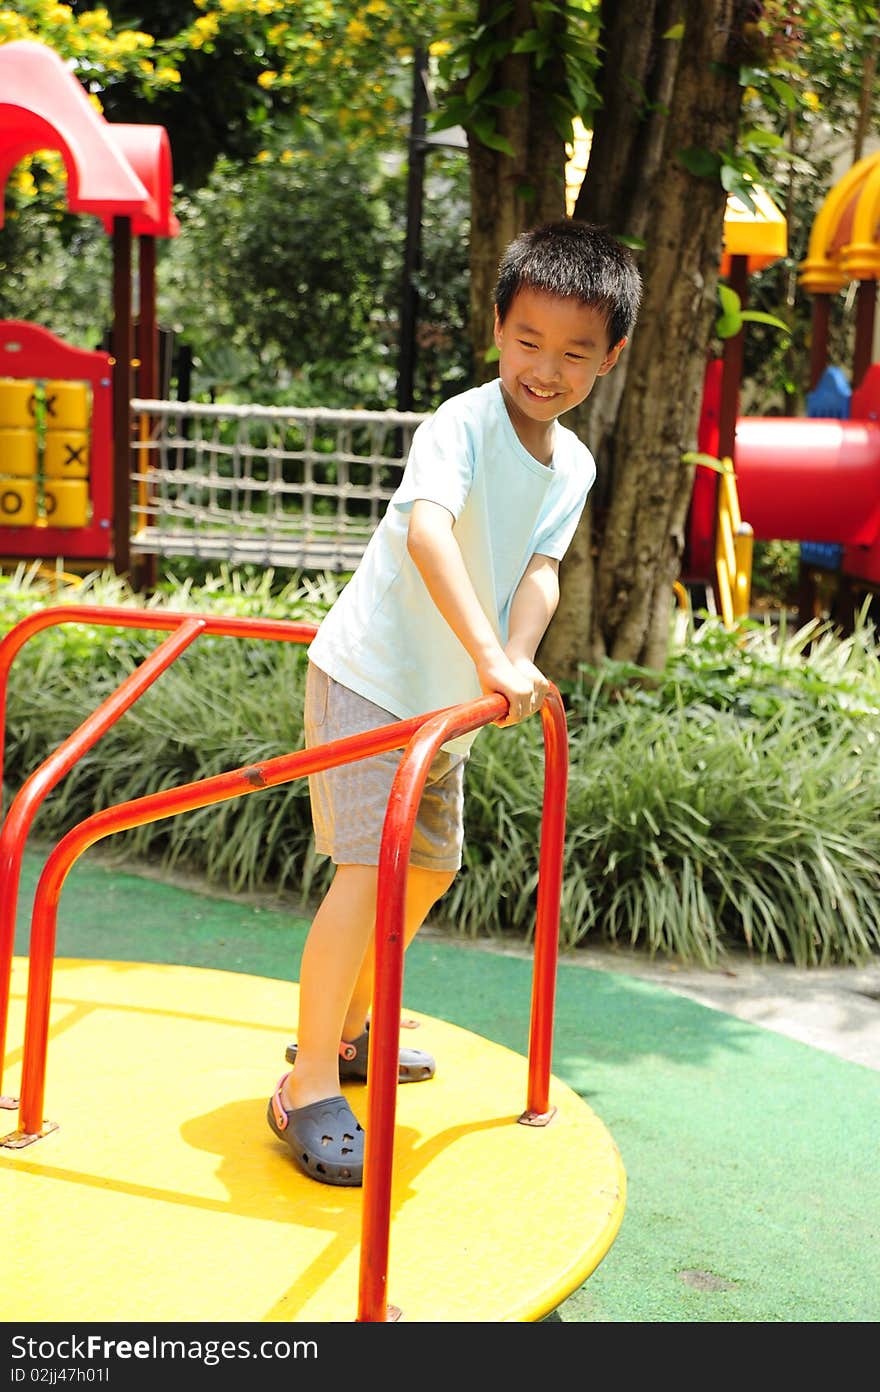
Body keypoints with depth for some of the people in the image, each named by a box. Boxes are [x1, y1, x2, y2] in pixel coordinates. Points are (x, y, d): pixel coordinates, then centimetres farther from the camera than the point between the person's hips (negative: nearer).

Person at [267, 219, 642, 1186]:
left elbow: (541, 568, -6)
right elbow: (426, 529, -37)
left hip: (447, 700, 9)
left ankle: (346, 1029, 38)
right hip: (368, 679, -9)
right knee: (369, 868, -17)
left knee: (429, 867, 19)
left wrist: (517, 663, -25)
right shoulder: (462, 425, -21)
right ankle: (309, 1090, -8)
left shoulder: (574, 465, 4)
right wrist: (490, 657, -47)